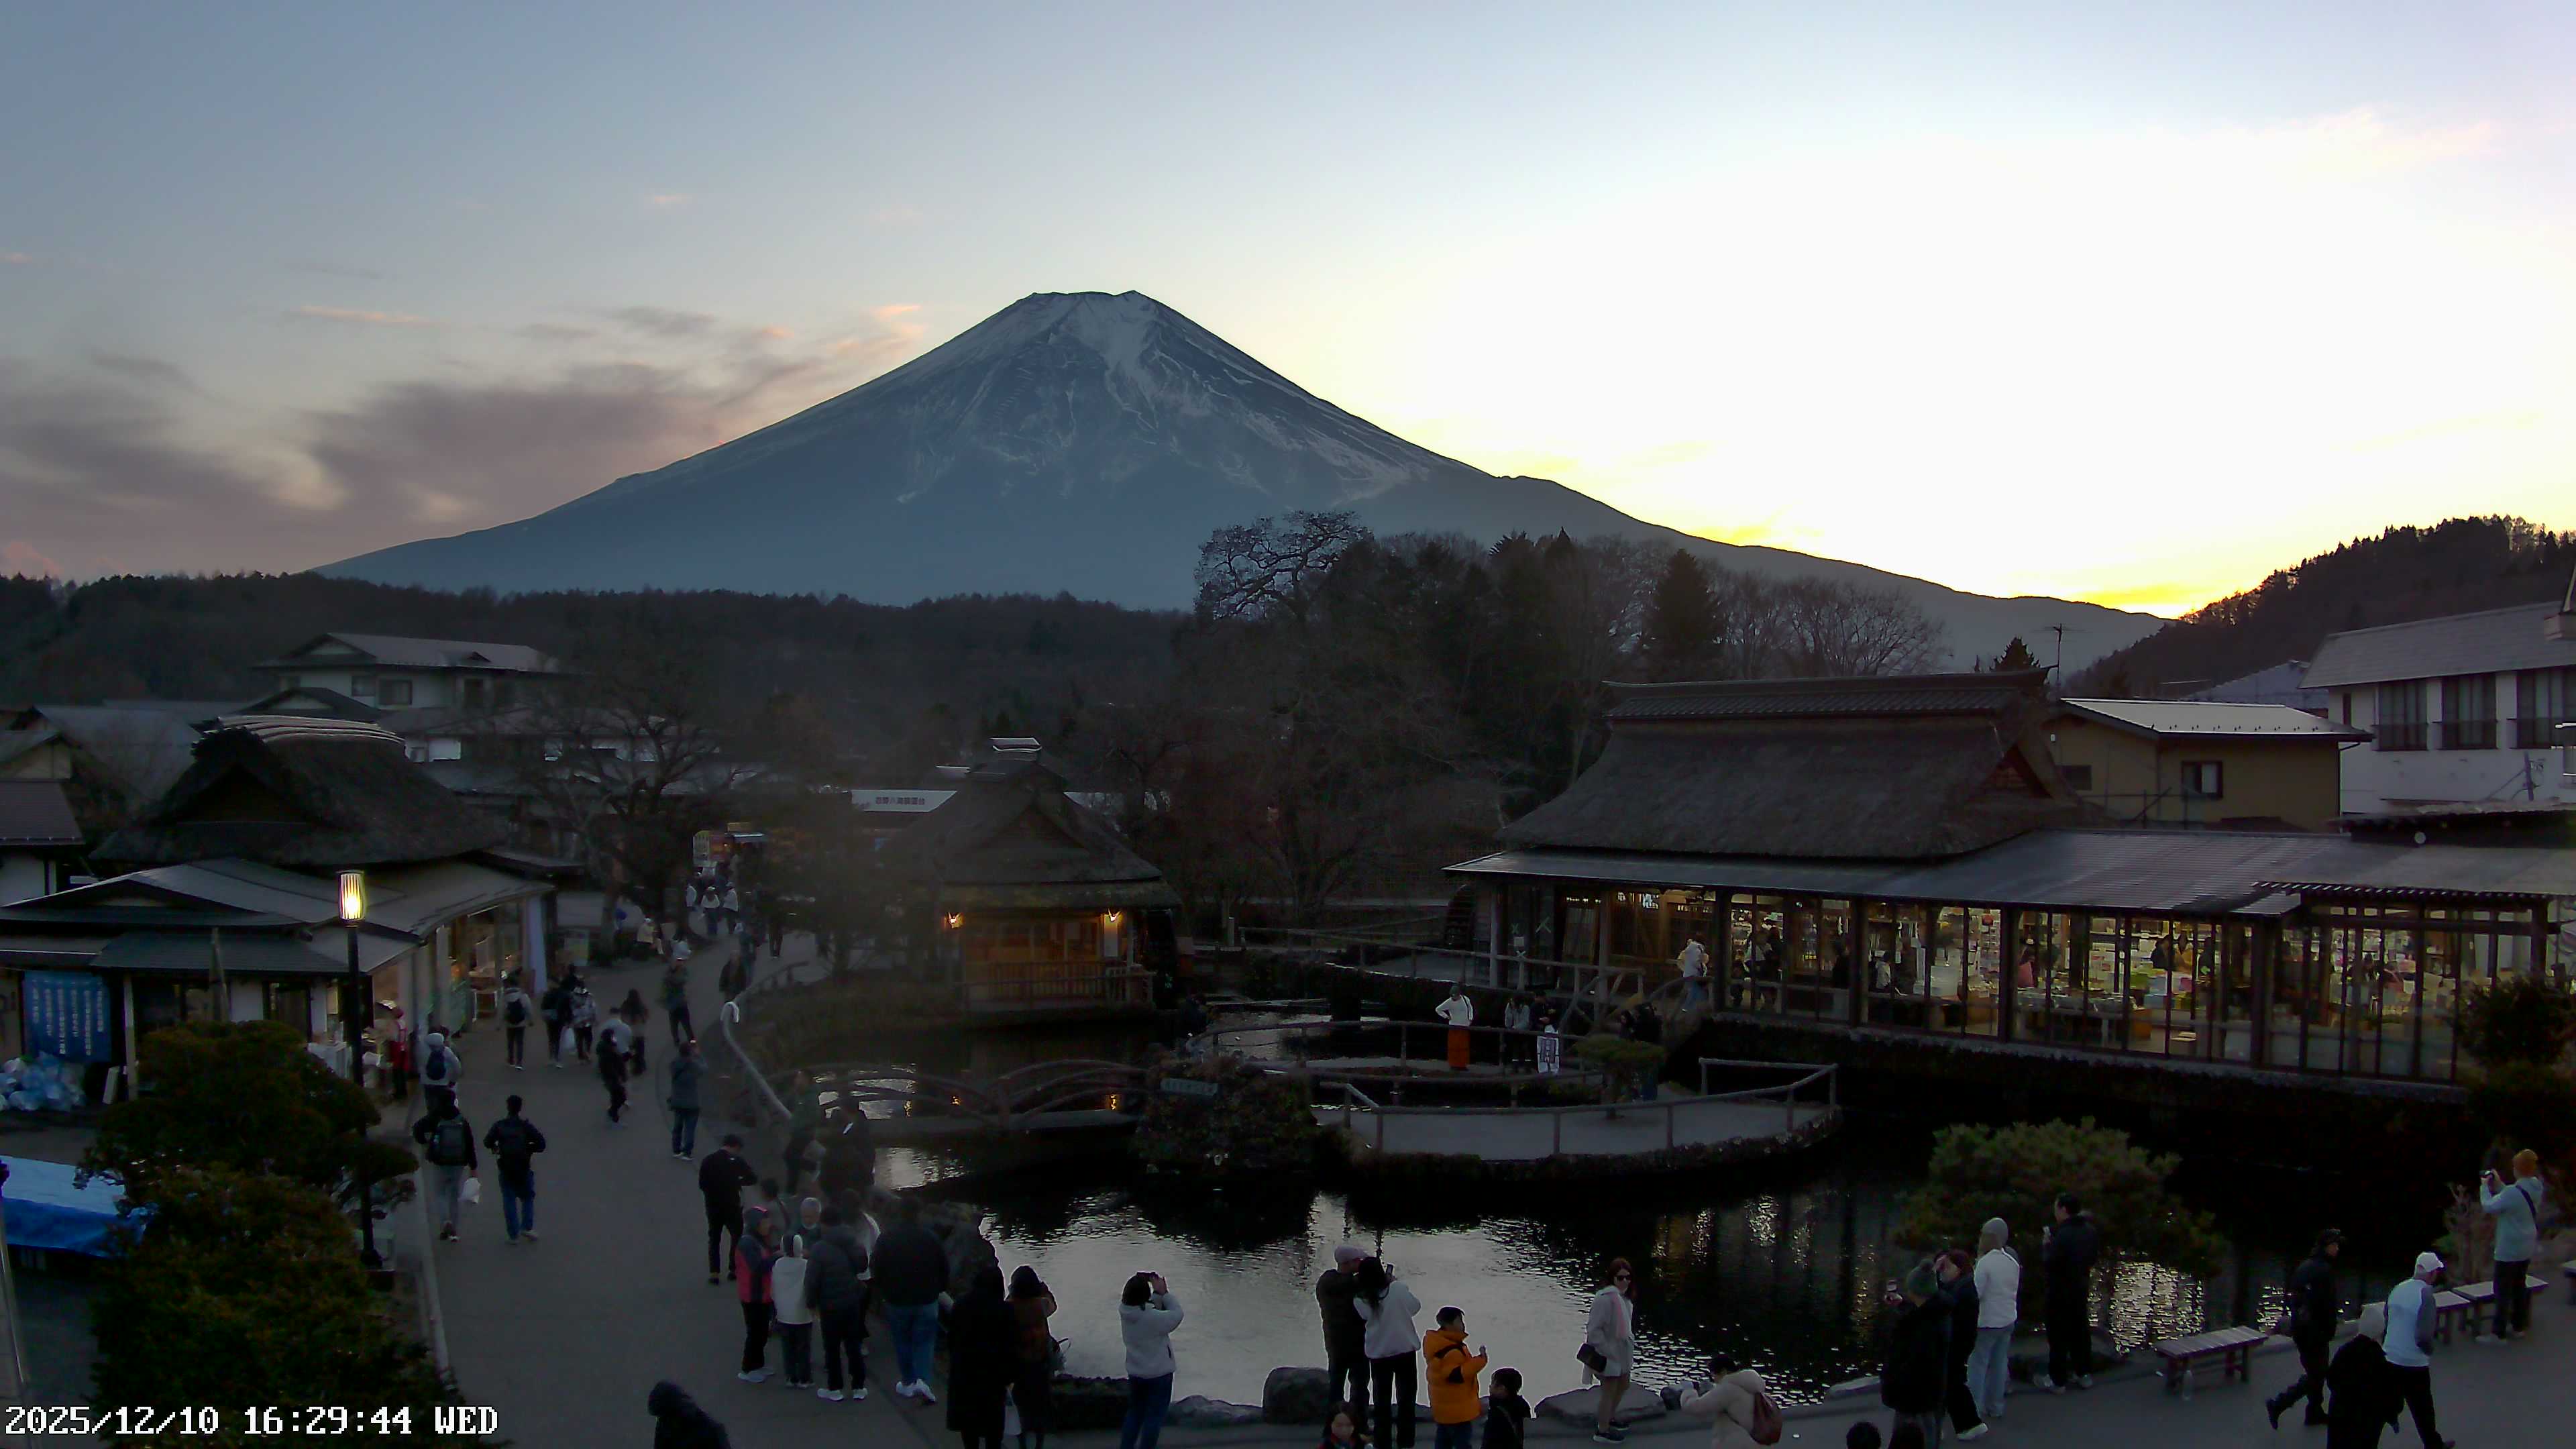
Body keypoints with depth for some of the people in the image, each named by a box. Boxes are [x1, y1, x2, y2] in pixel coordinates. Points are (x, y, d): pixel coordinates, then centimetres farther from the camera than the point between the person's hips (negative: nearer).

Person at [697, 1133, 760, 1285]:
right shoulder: (736, 1161, -11)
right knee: (738, 1237, 14)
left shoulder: (708, 1160, -2)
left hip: (713, 1206, 3)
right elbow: (753, 1178, -10)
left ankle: (714, 1273, 6)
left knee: (714, 1239, 12)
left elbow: (702, 1183, -1)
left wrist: (712, 1192, 12)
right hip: (732, 1206, -3)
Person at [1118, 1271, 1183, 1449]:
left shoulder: (1125, 1312, -11)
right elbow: (1177, 1314, -14)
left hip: (1135, 1373, 6)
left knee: (1135, 1413, 23)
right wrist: (1164, 1293, -9)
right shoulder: (1154, 1318, -30)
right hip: (1159, 1374, -6)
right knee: (1154, 1416, 10)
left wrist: (1158, 1293, -5)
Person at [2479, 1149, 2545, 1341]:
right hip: (2526, 1249, 8)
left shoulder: (2513, 1192, -28)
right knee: (2520, 1286, 20)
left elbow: (2489, 1206, -17)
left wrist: (2485, 1187, -4)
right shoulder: (2536, 1188, -1)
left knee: (2503, 1292, -2)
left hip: (2509, 1250, -8)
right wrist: (2498, 1184, 9)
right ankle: (2518, 1326, 32)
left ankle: (2499, 1334, 1)